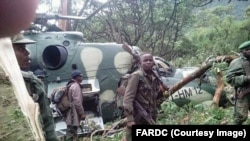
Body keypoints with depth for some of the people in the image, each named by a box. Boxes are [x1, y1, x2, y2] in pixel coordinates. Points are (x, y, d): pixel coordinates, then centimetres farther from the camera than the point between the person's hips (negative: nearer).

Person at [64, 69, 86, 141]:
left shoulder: (71, 85, 19)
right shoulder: (76, 86, -13)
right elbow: (77, 102, -20)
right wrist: (82, 113, -15)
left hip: (71, 114, 10)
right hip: (74, 114, -10)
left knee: (70, 134, 15)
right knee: (71, 135, -7)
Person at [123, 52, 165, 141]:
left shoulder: (154, 78, 10)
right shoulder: (136, 76, -11)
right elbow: (128, 98, -17)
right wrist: (130, 118, -22)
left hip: (150, 119, 8)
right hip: (137, 119, -7)